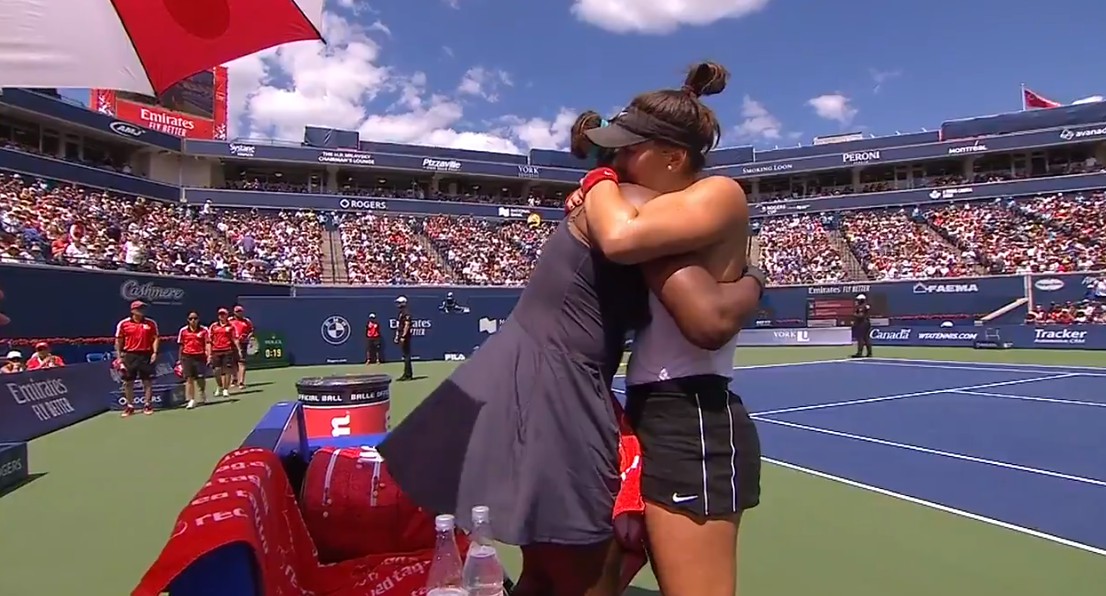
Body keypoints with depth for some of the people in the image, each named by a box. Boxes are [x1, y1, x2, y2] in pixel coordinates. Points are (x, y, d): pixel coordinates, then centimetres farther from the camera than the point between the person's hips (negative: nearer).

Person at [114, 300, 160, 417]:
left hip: (146, 355, 0)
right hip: (129, 356, 0)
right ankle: (130, 406, 15)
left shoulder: (151, 323, 4)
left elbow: (155, 338, 7)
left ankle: (147, 405, 12)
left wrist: (155, 352, -5)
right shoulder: (123, 324, 1)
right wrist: (119, 357, 0)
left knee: (147, 381, 2)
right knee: (128, 382, 5)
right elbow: (118, 342, 5)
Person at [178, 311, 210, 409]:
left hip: (200, 356, -1)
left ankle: (203, 392, 33)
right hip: (187, 356, 1)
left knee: (200, 378, 1)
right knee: (189, 378, -1)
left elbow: (208, 343, -3)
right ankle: (191, 400, 5)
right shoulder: (183, 330, 7)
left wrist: (209, 355, -15)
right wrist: (179, 359, 12)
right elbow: (180, 346, 12)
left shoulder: (204, 330, 1)